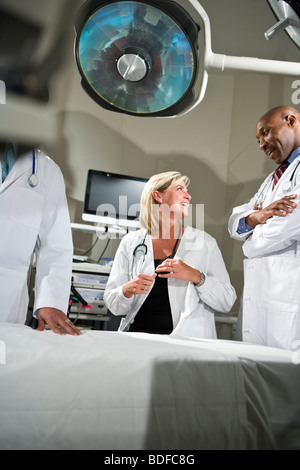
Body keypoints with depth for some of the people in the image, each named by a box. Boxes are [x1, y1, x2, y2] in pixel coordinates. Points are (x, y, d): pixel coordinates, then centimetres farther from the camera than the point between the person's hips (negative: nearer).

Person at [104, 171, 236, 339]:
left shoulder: (204, 242, 6)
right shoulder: (131, 242, 8)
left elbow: (228, 301, 0)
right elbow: (112, 303, 9)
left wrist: (196, 277, -15)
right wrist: (128, 291, -13)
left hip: (186, 341, -1)